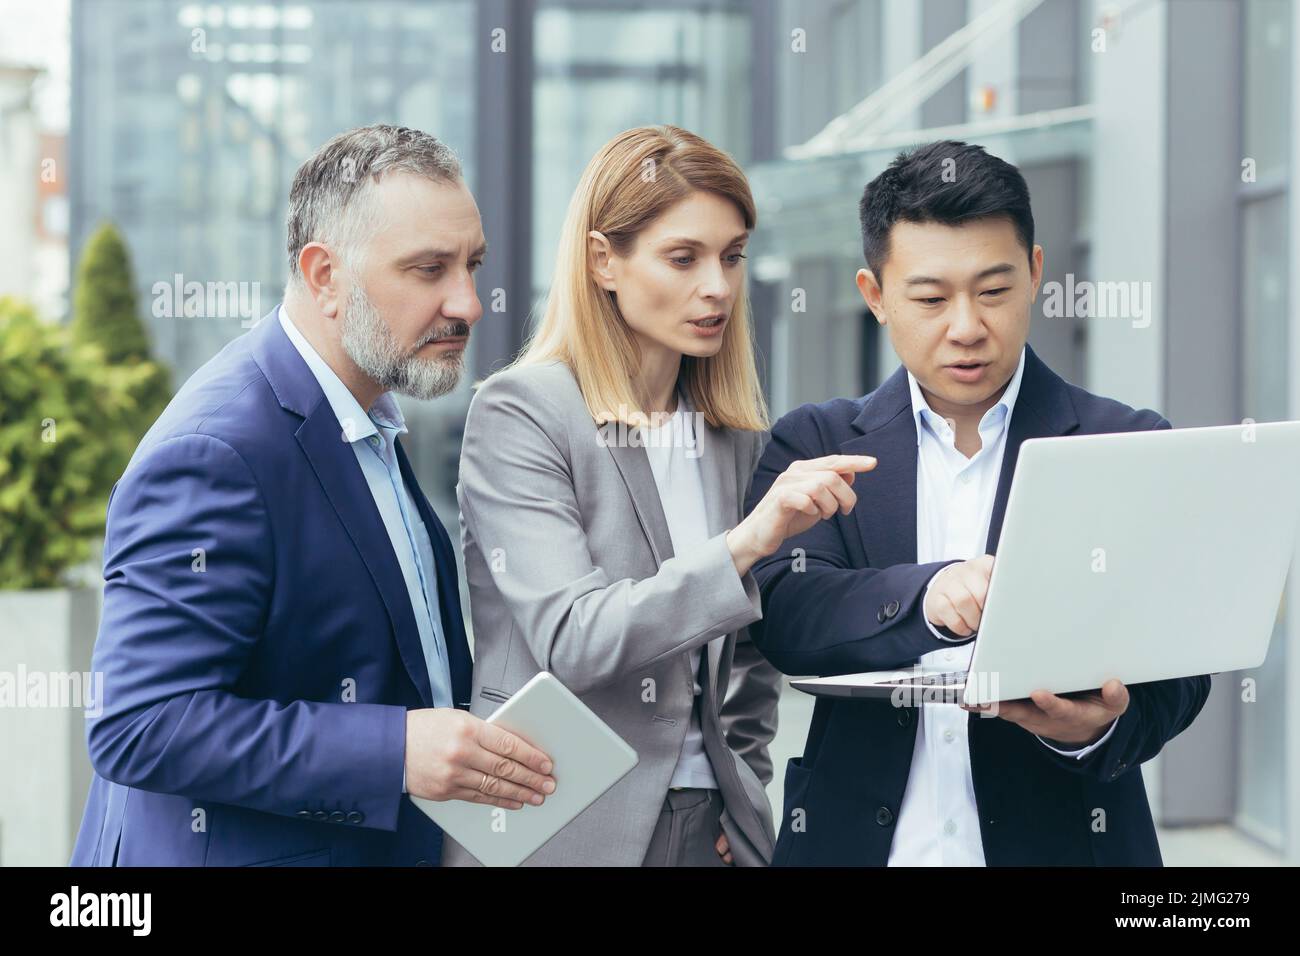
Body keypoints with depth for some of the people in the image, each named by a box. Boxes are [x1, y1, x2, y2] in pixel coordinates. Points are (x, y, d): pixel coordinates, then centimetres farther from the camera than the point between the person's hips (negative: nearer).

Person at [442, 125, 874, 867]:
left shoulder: (737, 436, 9)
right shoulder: (518, 413, -9)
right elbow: (571, 640, -19)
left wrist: (742, 795, 5)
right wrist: (745, 543, -27)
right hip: (565, 831, -5)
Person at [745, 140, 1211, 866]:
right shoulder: (816, 446, 3)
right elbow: (783, 613, -12)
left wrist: (1103, 724, -27)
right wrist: (926, 597, -31)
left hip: (1058, 837, 0)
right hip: (859, 837, 1)